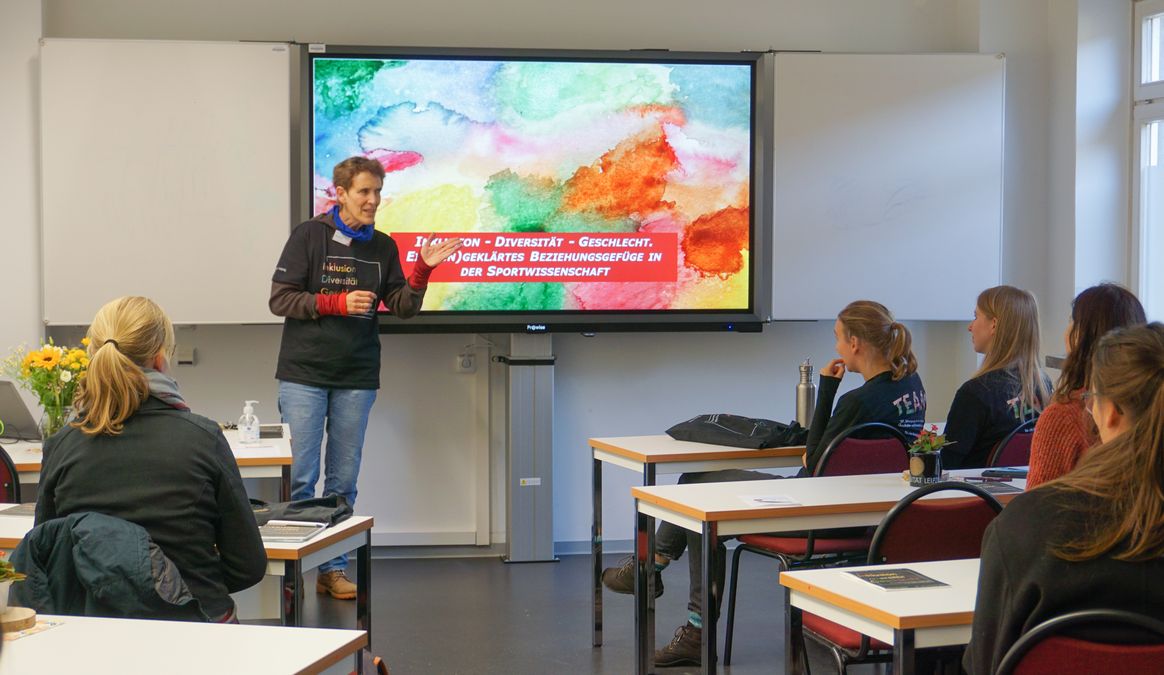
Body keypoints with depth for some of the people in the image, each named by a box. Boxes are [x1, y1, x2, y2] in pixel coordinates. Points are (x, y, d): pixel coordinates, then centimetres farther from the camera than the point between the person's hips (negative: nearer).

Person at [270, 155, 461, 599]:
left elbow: (403, 308, 6)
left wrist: (423, 271, -9)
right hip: (304, 374, -3)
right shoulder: (309, 236, -3)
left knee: (343, 482, 7)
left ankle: (334, 569, 14)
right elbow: (280, 299, -6)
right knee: (300, 476, -4)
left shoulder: (383, 247, 9)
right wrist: (338, 302, -15)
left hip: (357, 378, 4)